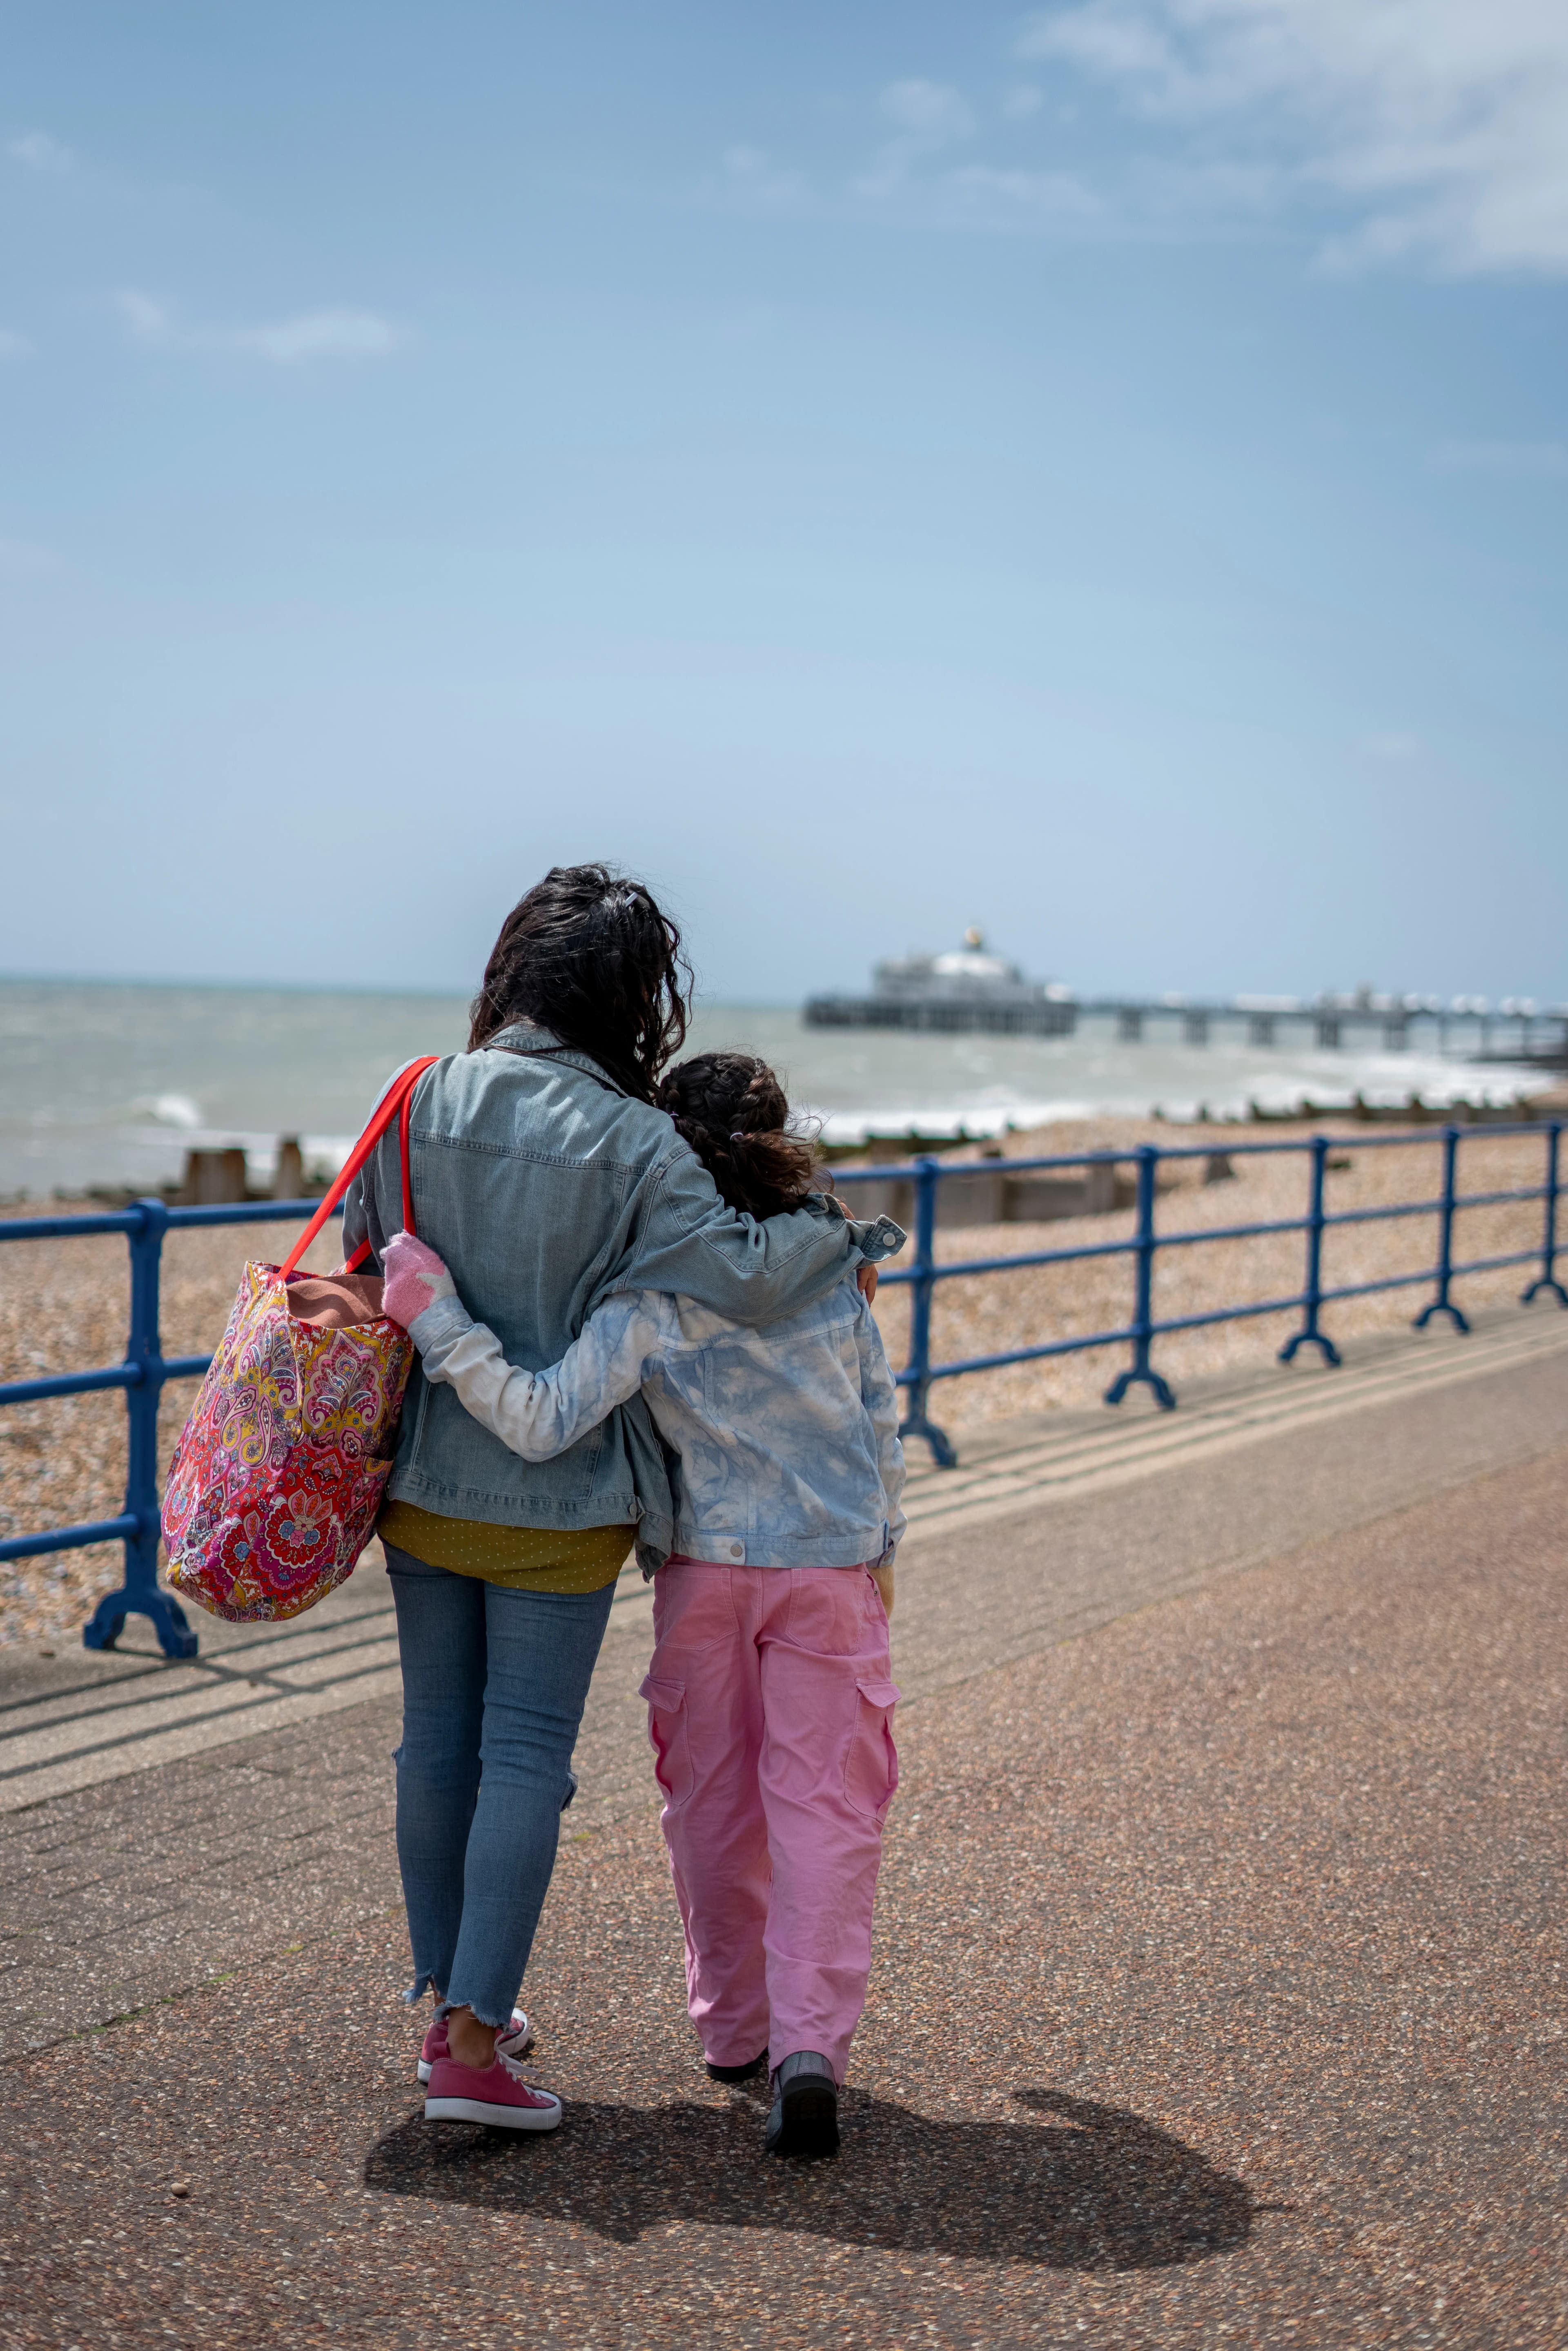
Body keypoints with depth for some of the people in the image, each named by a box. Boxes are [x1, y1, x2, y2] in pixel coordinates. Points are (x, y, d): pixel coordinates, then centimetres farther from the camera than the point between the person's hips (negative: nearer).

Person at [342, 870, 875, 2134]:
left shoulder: (418, 1103, -3)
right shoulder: (628, 1141, -16)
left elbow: (367, 1272, 5)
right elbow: (735, 1275, -22)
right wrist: (828, 1228, -5)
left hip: (424, 1482, 5)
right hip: (557, 1501, -5)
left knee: (439, 1742, 16)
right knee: (525, 1757, 2)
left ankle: (449, 2004, 28)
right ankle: (475, 2044, 2)